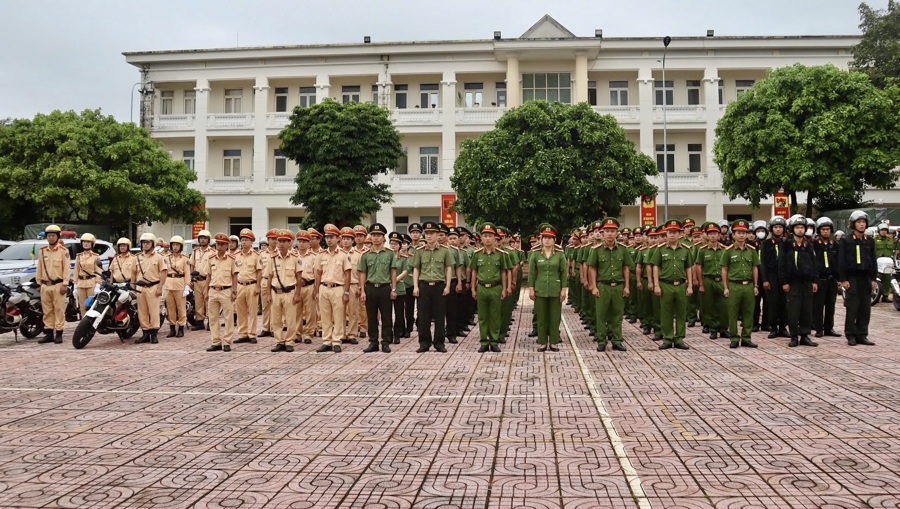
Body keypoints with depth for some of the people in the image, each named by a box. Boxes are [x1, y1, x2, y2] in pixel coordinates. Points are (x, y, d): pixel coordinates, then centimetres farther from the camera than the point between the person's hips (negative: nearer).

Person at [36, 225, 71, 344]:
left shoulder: (63, 251, -2)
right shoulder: (42, 251, 13)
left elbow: (67, 268, -6)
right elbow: (39, 268, 16)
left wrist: (65, 284, -12)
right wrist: (38, 283, 10)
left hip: (58, 285, -5)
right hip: (45, 285, 5)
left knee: (59, 310, -3)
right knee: (47, 311, 8)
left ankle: (59, 333, -1)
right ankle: (48, 333, 14)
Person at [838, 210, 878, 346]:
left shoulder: (869, 241, 11)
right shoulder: (845, 241, -3)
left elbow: (873, 261, 14)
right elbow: (841, 261, -6)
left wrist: (873, 279, 8)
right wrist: (843, 279, -11)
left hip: (866, 278, 5)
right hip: (852, 278, -4)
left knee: (865, 308, 4)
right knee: (852, 308, -4)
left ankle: (862, 335, 11)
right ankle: (851, 335, 3)